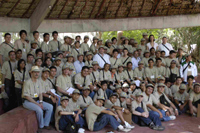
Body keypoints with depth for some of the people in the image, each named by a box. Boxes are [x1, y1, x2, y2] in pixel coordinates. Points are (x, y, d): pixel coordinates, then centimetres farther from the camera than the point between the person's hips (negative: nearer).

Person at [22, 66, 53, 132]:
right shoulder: (27, 82, -16)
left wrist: (41, 102, -6)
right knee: (39, 109, -31)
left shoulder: (38, 81, 8)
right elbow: (27, 96, -18)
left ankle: (46, 124, 3)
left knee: (50, 107, -6)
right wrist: (37, 104, -21)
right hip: (28, 101, -8)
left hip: (37, 100, 8)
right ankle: (41, 126, -7)